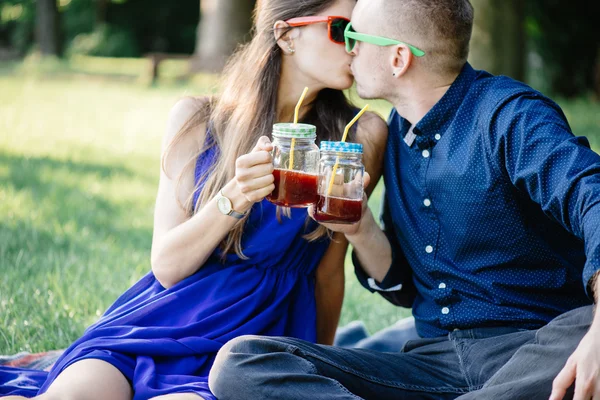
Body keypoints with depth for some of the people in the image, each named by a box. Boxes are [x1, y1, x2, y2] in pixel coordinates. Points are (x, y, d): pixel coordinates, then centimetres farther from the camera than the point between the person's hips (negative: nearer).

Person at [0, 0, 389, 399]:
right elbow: (167, 266, -1)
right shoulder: (197, 119, 3)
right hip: (163, 322, 0)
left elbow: (328, 273, 9)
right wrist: (235, 196, -16)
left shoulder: (358, 136, 1)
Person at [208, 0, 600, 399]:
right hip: (436, 360, 6)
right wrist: (360, 230, -1)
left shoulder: (509, 115, -7)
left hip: (538, 351, -6)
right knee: (237, 362, -15)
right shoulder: (397, 132, 16)